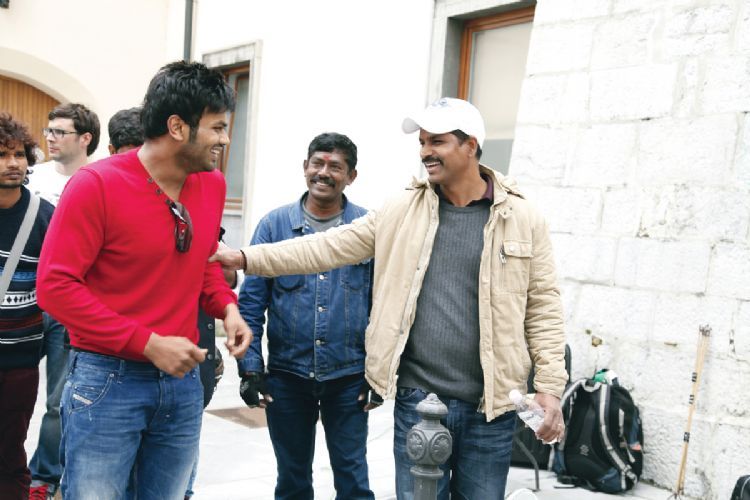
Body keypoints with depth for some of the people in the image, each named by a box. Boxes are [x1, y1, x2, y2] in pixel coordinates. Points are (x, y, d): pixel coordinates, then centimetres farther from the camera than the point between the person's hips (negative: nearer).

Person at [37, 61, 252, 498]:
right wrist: (148, 344, -20)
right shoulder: (97, 184, -14)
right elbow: (56, 286, -16)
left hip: (183, 379, 6)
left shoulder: (213, 185, 3)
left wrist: (227, 307, -2)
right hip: (108, 379, -5)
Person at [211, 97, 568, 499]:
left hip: (490, 407, -1)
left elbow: (543, 306, 0)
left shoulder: (522, 219, -2)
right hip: (417, 399, 1)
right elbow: (330, 247, 2)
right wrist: (247, 258, -5)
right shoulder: (402, 211, 3)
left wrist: (549, 387, -4)